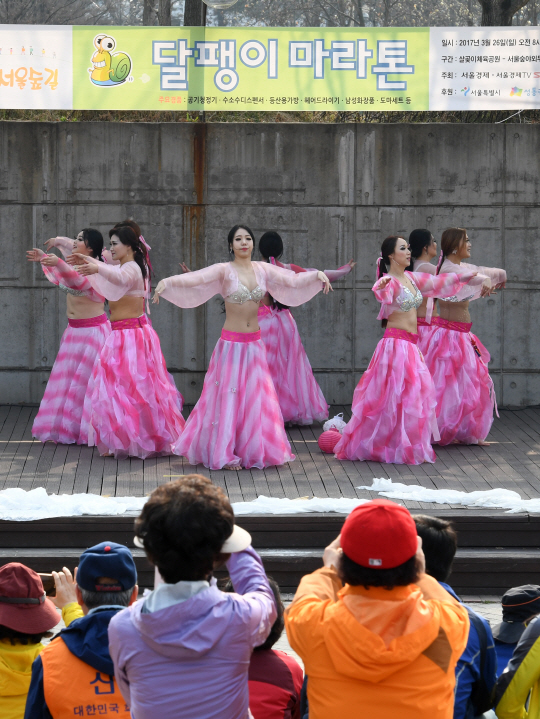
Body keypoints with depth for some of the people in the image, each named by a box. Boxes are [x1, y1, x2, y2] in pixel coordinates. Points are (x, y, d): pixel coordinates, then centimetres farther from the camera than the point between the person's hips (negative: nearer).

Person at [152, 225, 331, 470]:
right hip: (231, 343, -4)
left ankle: (255, 451, 17)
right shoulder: (224, 271, -9)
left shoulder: (262, 270, 5)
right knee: (228, 396, 0)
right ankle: (224, 455, 9)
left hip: (254, 344, 4)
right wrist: (167, 282, -37)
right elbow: (195, 279, -22)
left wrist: (317, 275, -8)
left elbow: (292, 280, 7)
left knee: (256, 397, 7)